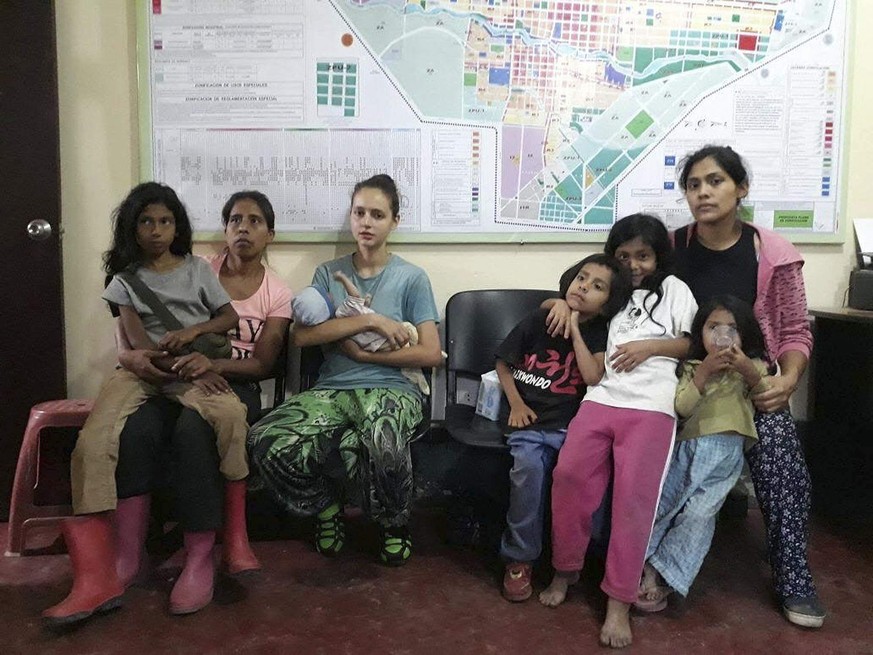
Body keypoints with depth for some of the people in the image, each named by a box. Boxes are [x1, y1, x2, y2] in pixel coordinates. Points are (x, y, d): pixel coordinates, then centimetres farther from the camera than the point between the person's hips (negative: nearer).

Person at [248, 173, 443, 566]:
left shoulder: (412, 278, 6)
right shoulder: (328, 274, 13)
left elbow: (431, 354, -2)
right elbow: (301, 335, -3)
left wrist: (360, 352, -5)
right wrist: (370, 320, -11)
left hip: (390, 389, -2)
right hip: (331, 390, 3)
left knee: (385, 445, -39)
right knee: (265, 441, -27)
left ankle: (395, 525, -2)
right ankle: (327, 503, 6)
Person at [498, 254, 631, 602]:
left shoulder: (599, 334, 6)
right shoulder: (538, 321, 5)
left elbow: (594, 377, -13)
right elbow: (503, 364, 13)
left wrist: (575, 330, -10)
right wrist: (515, 404, 0)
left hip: (570, 424, 1)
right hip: (530, 421, 0)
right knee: (529, 465, -30)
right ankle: (519, 558, -14)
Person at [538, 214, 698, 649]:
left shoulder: (673, 289, 19)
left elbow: (695, 344, 10)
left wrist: (650, 346, -3)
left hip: (651, 406, -2)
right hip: (600, 398, 3)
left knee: (633, 493, -16)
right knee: (569, 473, -18)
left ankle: (619, 602, -9)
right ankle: (565, 570, 1)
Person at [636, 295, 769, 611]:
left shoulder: (752, 366, 14)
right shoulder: (692, 368, 14)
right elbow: (682, 408, 1)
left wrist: (750, 373, -10)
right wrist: (704, 373, -10)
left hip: (727, 450, -1)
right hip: (689, 444, 2)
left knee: (699, 512, -11)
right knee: (658, 504, -3)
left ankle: (662, 575, -1)